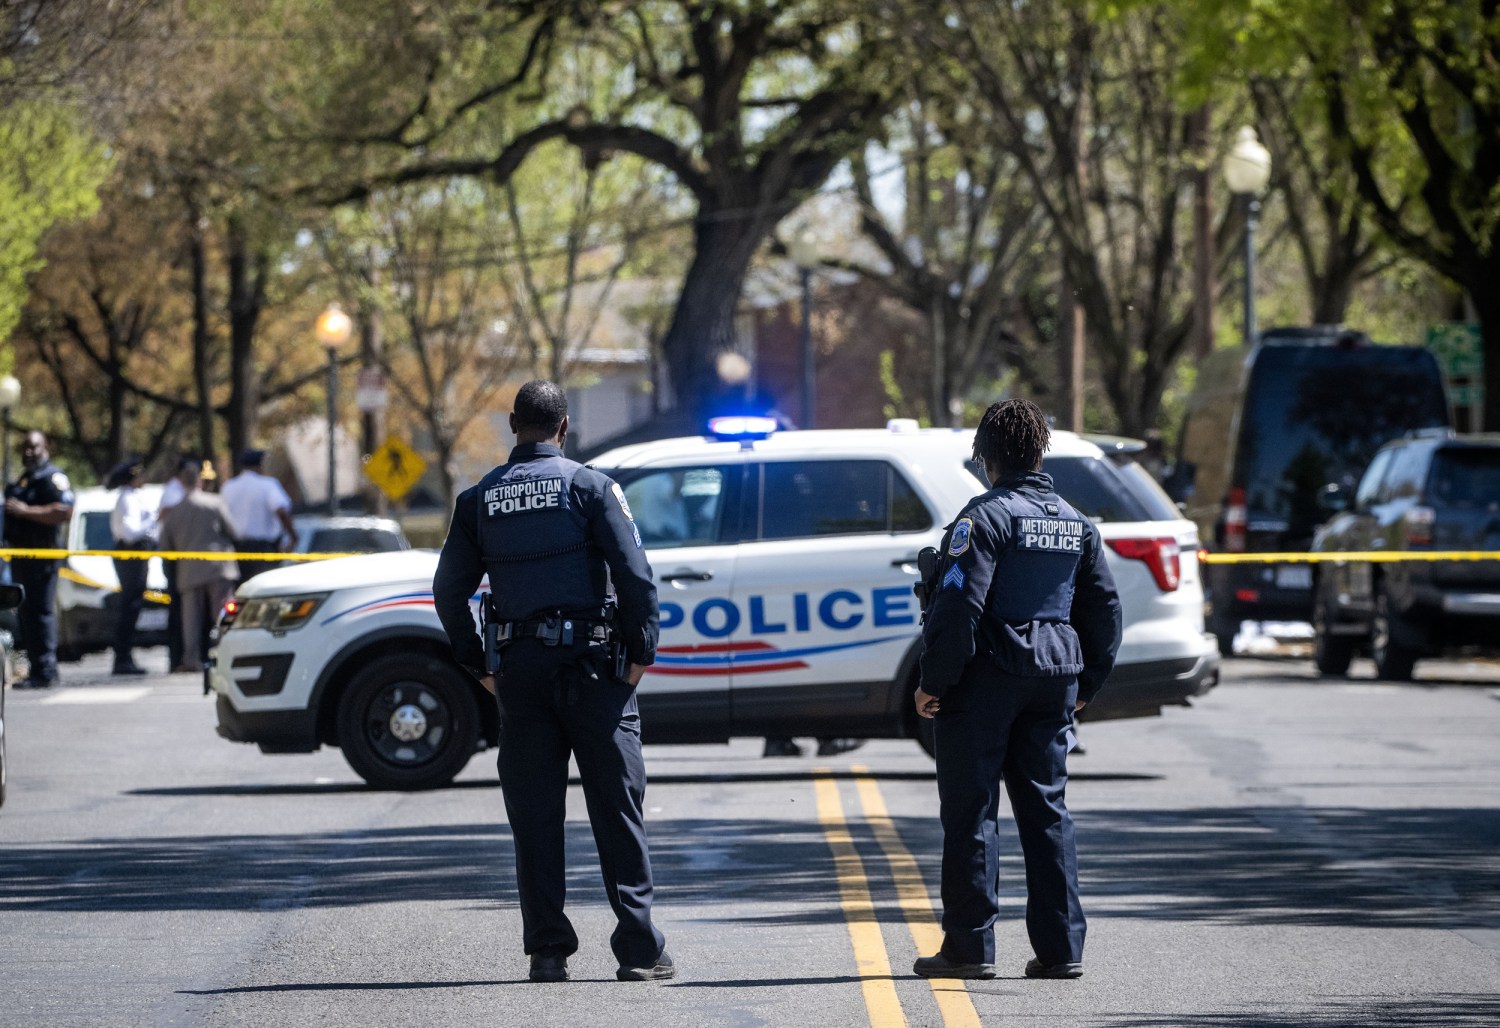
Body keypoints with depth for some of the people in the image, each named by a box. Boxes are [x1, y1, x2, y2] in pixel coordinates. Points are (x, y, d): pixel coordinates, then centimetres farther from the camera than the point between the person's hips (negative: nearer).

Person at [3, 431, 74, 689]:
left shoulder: (52, 477, -8)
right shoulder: (23, 481, 23)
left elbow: (64, 512, -22)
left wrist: (25, 510, -22)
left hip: (42, 554, -10)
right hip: (22, 555, 10)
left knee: (41, 611, -12)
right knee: (25, 613, 10)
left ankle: (44, 671, -13)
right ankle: (37, 669, 15)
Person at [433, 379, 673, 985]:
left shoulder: (478, 499, 8)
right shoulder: (589, 487, -2)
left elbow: (449, 589, 8)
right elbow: (634, 572, -9)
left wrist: (477, 665, 14)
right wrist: (641, 651, 0)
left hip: (520, 667, 3)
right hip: (590, 662, -3)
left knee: (534, 816, 6)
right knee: (616, 809, -1)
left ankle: (547, 950, 3)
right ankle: (639, 950, -4)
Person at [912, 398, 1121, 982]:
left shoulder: (987, 516, -11)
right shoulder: (1077, 524, 11)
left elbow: (960, 604, -18)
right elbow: (1104, 608, 15)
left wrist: (934, 681, -13)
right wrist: (1086, 685, 23)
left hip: (986, 677, -6)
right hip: (1054, 680, 6)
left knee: (970, 813, 0)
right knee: (1047, 811, 9)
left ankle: (969, 946, -1)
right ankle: (1060, 948, 5)